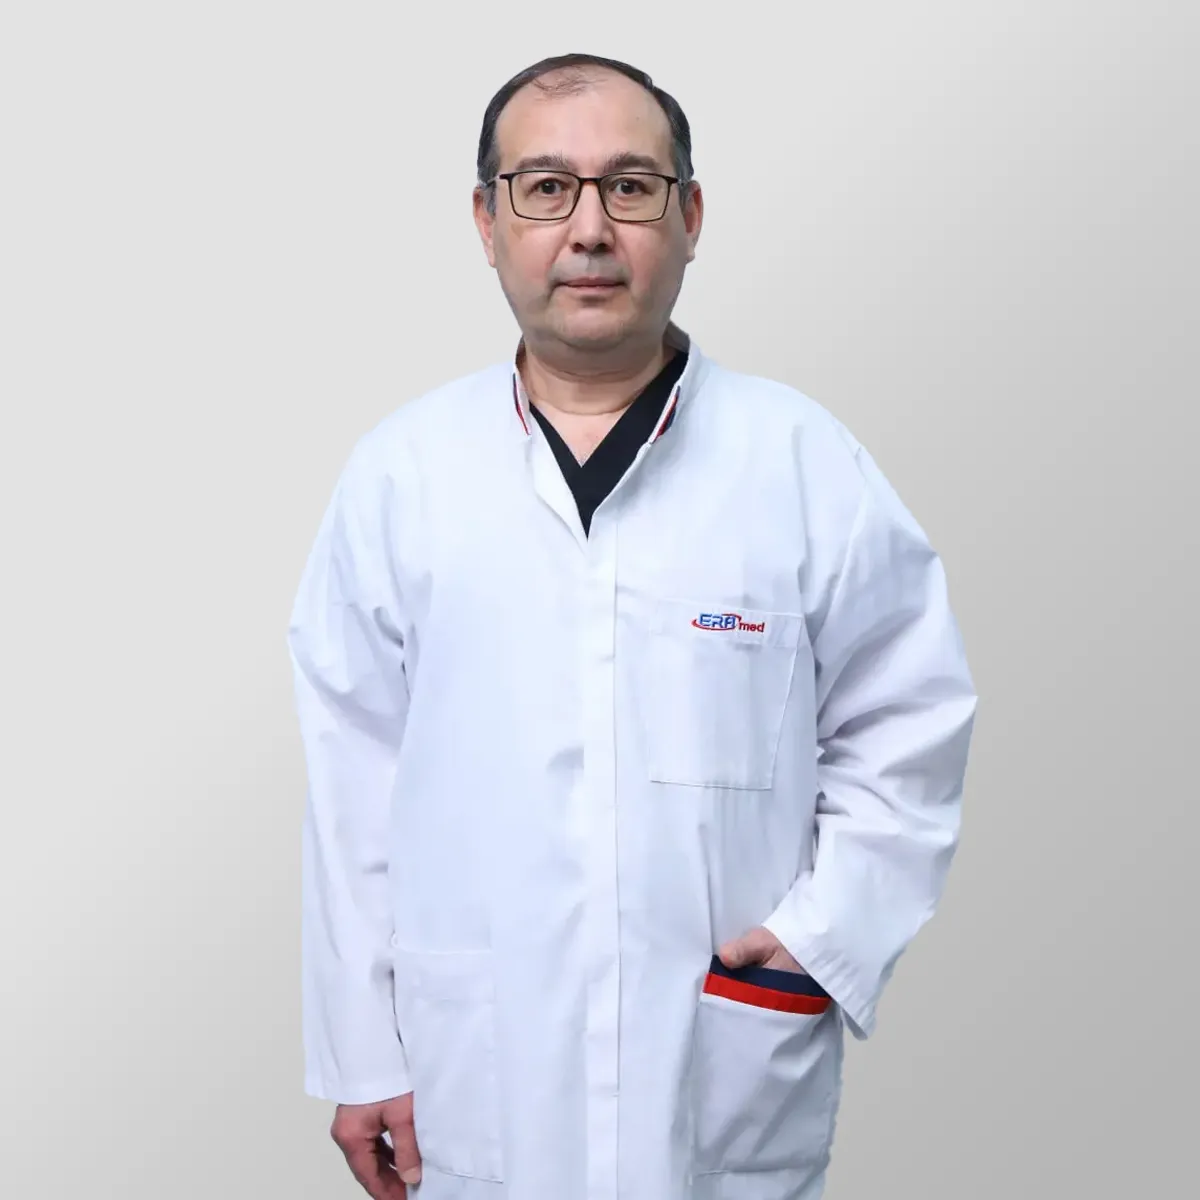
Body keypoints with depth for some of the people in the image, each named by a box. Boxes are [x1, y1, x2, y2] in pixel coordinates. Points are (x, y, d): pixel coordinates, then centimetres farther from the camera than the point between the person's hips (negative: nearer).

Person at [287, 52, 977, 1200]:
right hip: (478, 1076, 0)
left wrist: (831, 934, -6)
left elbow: (909, 724, 5)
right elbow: (353, 781, 1)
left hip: (736, 1077, 0)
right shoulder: (399, 472, -1)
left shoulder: (805, 461, -2)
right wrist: (361, 1058, 2)